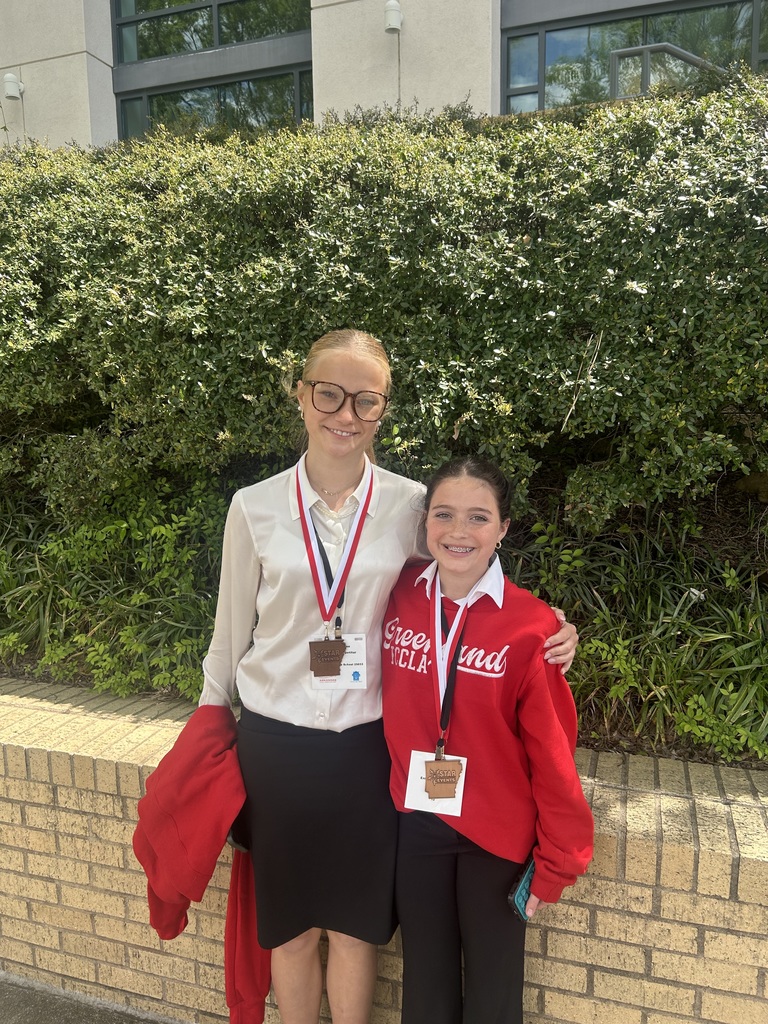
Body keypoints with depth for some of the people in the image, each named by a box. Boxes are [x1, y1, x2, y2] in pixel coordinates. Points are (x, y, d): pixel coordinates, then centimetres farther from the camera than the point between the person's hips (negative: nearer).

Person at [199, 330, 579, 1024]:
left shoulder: (411, 504, -6)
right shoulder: (255, 507, -5)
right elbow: (232, 631, 4)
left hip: (366, 745, 0)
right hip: (275, 742, 1)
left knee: (355, 926, 16)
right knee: (290, 926, 18)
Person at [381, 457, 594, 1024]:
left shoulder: (531, 625, -19)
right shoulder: (399, 597, -9)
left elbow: (553, 756, -13)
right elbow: (390, 704, 3)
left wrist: (555, 864, -7)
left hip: (498, 833, -2)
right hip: (415, 823, 3)